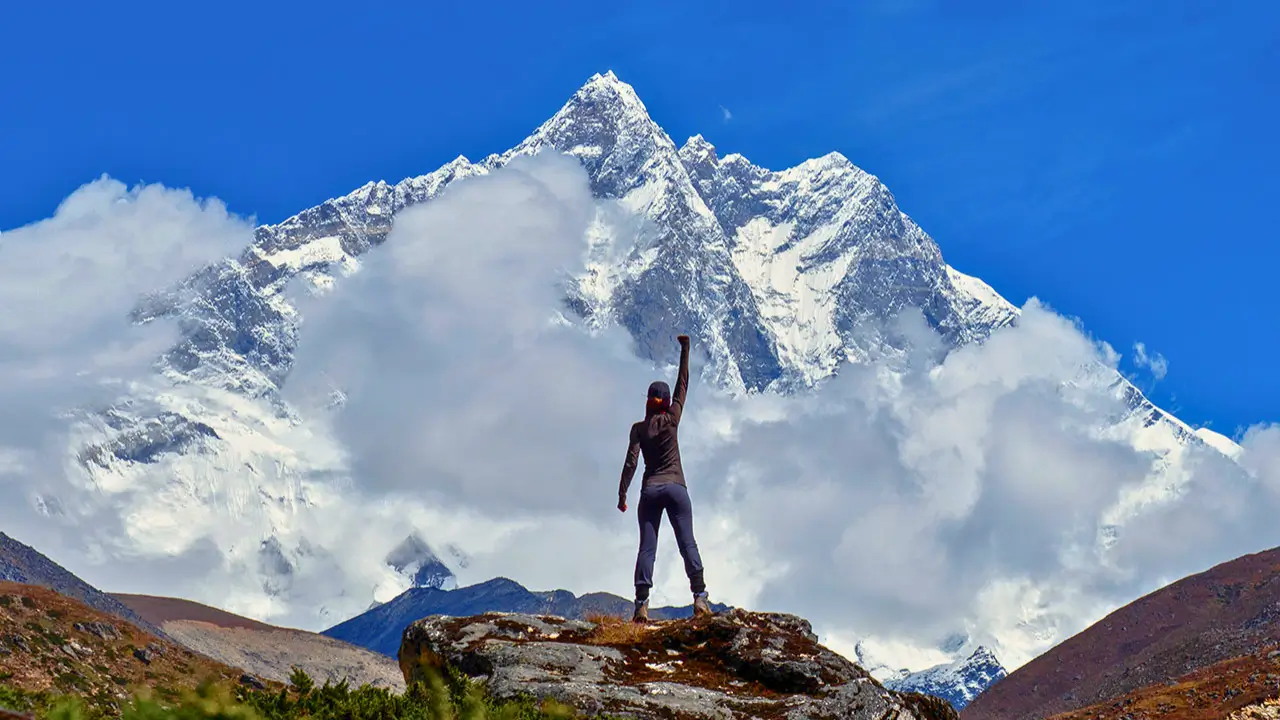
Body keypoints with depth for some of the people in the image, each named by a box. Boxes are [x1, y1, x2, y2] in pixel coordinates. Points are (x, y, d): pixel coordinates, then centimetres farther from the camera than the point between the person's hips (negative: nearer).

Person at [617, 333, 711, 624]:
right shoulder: (672, 418, 1)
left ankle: (642, 604, -11)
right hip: (676, 488, -1)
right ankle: (699, 597, -11)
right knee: (687, 543, -2)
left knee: (646, 548, -2)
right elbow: (683, 382, 8)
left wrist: (622, 494, -1)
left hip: (650, 490, 1)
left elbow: (631, 462, -5)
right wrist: (685, 349, 15)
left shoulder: (639, 428, 2)